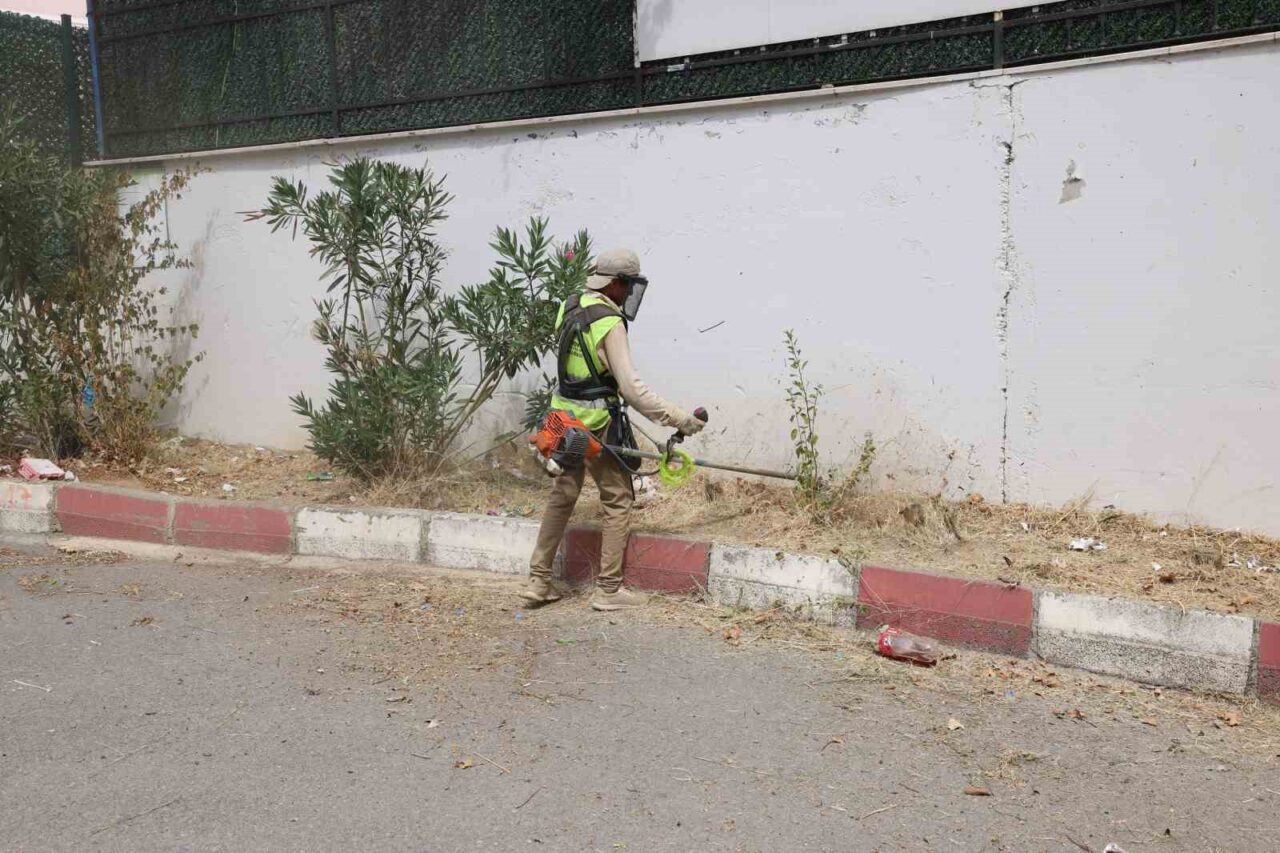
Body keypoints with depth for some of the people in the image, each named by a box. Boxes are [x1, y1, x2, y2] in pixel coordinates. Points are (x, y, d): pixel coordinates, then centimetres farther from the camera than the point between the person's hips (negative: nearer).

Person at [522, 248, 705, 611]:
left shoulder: (570, 307, 5)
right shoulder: (610, 322, -20)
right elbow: (631, 387, -24)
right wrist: (678, 419, -21)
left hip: (565, 417, 8)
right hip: (596, 425, -8)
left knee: (562, 496, 16)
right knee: (618, 501, 5)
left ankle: (538, 581, 21)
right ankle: (608, 589, 9)